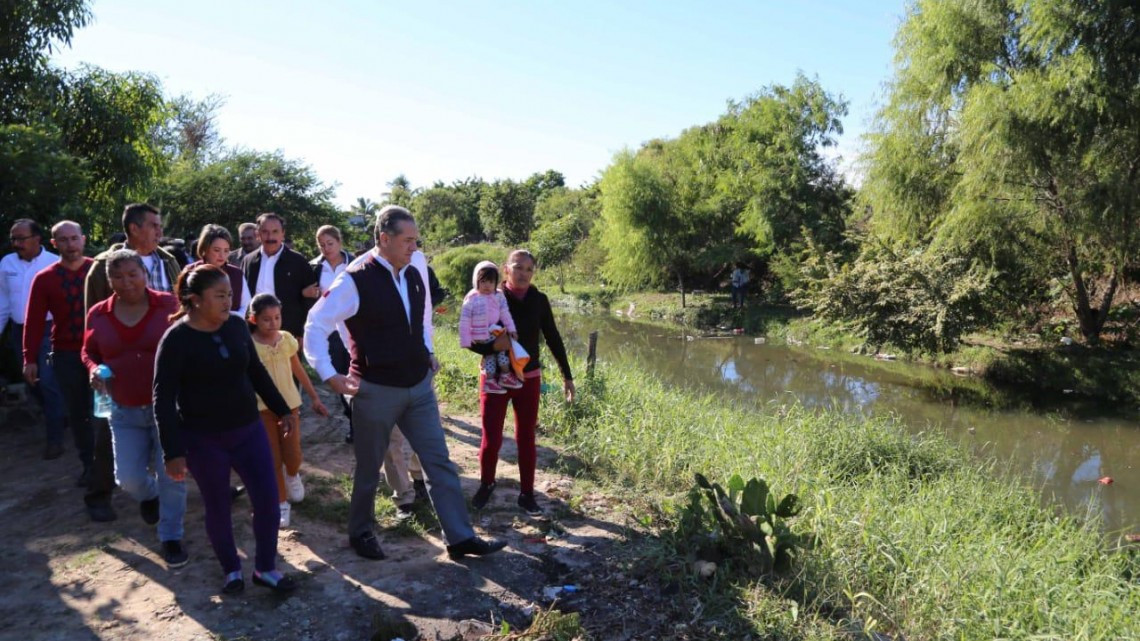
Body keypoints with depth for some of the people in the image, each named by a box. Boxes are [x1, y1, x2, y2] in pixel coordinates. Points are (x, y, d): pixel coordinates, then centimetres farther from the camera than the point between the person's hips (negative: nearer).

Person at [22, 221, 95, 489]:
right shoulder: (44, 279, 0)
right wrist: (31, 359, -4)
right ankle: (89, 464, 21)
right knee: (77, 414, 8)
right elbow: (34, 321, 0)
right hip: (65, 355, 1)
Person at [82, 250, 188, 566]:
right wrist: (94, 370, -9)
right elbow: (89, 353, 14)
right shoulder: (98, 314, 0)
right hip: (125, 411, 3)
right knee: (129, 478, 3)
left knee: (171, 475, 0)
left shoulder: (169, 305, -10)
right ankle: (149, 495, 41)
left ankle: (171, 537, 18)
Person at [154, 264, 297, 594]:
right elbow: (163, 399, -14)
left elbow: (256, 372, 12)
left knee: (267, 499, 3)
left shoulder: (237, 326, -1)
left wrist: (282, 410, 15)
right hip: (203, 440, -4)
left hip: (248, 430, 4)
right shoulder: (176, 339, -14)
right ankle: (232, 570, 33)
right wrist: (173, 452, -18)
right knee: (218, 507, 11)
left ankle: (265, 568, 23)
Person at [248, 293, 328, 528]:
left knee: (292, 456, 1)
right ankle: (282, 504, 18)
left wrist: (315, 398, 10)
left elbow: (299, 371, 8)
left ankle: (292, 476, 36)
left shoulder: (287, 339, -2)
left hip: (289, 404, 2)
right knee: (273, 461, 2)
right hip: (262, 408, -2)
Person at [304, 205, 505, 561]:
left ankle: (460, 537, 14)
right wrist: (330, 376, -16)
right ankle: (360, 533, 36)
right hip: (376, 390, -5)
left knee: (439, 462, 6)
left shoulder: (415, 276, 3)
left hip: (419, 386, 5)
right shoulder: (355, 281, -16)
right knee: (368, 469, 13)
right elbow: (316, 326, -12)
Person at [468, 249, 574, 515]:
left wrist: (567, 375, 8)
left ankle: (526, 494, 22)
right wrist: (493, 346, -28)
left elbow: (553, 339, 6)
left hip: (529, 379, 2)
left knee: (526, 438, 8)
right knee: (491, 439, 1)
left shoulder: (539, 300, -2)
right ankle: (486, 485, 27)